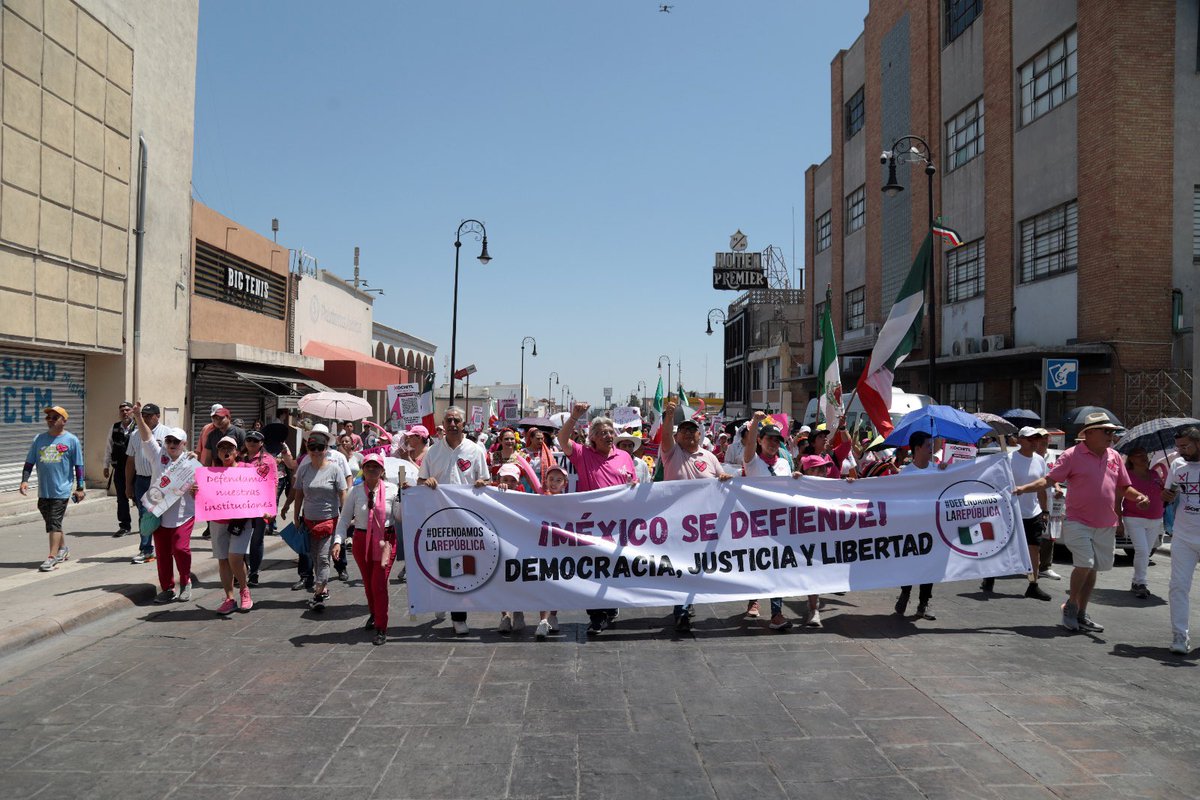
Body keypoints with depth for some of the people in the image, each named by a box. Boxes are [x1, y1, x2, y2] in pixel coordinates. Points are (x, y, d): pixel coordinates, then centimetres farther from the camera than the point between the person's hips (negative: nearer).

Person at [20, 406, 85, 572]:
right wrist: (24, 480, -4)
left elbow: (78, 466, -2)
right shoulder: (39, 439, 8)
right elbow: (29, 462, 11)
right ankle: (63, 548, 35)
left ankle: (52, 557, -8)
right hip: (43, 490, 5)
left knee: (54, 523, -9)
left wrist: (80, 488, -3)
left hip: (61, 490, -5)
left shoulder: (71, 440, -4)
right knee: (51, 522, 16)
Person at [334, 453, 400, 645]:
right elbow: (344, 518, 0)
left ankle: (381, 628, -1)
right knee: (368, 582, 15)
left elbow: (400, 517, -3)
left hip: (386, 540, -2)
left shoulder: (391, 490, -3)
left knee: (379, 583, -10)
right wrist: (338, 541, -10)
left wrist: (402, 498, -15)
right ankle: (374, 614, 42)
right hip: (362, 540, 2)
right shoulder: (355, 491, -1)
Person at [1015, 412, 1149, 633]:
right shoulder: (1073, 455, -8)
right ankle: (1071, 605, 8)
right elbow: (1048, 479, -11)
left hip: (1106, 525, 6)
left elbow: (1124, 487, 16)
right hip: (1078, 522, -6)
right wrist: (1024, 488, -26)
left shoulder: (1115, 457, 9)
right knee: (1084, 564, -15)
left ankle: (1081, 613, 23)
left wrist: (1139, 496, -5)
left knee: (1092, 569, 12)